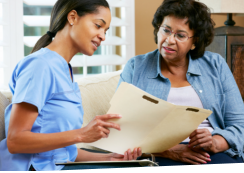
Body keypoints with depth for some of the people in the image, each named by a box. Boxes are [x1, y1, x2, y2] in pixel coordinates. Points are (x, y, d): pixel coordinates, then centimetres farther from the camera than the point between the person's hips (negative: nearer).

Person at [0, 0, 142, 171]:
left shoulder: (65, 71, 17)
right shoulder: (40, 65, -10)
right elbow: (15, 141, -17)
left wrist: (106, 158, 2)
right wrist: (81, 134, -21)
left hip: (57, 166, 8)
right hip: (32, 166, -8)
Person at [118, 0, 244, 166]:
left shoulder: (216, 65, 15)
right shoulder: (135, 68, 11)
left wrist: (214, 143, -13)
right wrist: (168, 151, -15)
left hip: (216, 153, 2)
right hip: (160, 157, -2)